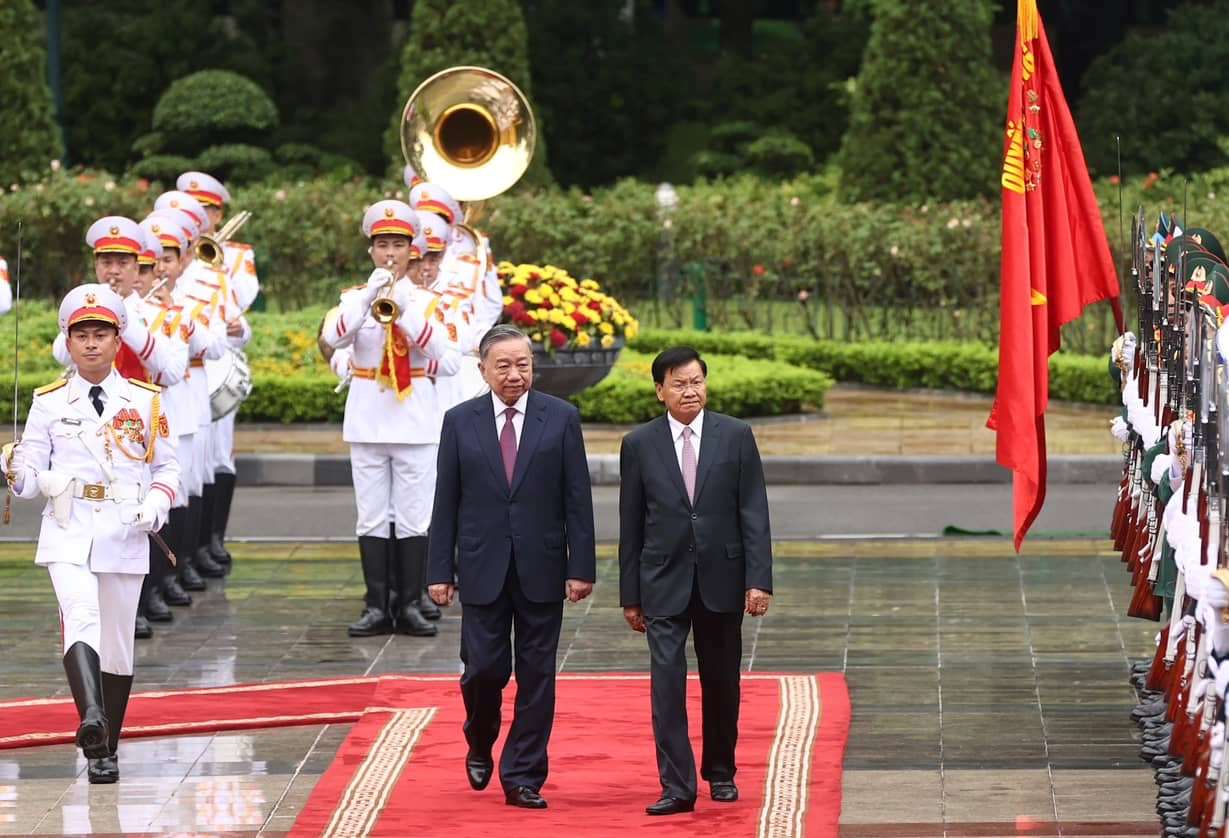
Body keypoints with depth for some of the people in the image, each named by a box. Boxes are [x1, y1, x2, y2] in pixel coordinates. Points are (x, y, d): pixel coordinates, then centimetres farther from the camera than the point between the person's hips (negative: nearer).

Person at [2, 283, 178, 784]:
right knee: (81, 616, -26)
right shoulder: (49, 403, 5)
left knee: (117, 641, 7)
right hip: (68, 532, -2)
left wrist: (157, 503, -8)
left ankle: (106, 748, 19)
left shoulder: (145, 401, 7)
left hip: (125, 533, 2)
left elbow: (167, 466, 11)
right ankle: (91, 718, -45)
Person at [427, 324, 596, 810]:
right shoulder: (460, 422, 2)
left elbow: (578, 500, 0)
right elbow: (446, 503, 4)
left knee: (536, 675, 2)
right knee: (484, 668, -2)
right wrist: (440, 571, -1)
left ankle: (523, 779, 9)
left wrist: (581, 567, -5)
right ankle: (480, 746, 28)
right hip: (483, 569, 0)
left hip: (541, 568, 0)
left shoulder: (561, 419, 1)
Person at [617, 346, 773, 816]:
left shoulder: (736, 437, 0)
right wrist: (630, 596, 4)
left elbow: (754, 513, -2)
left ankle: (720, 773, 28)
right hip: (664, 583, -1)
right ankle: (677, 786, -10)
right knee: (667, 684, -10)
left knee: (721, 684, 11)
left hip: (721, 580, 1)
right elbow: (631, 526, 5)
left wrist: (759, 580, -9)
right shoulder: (639, 445, 1)